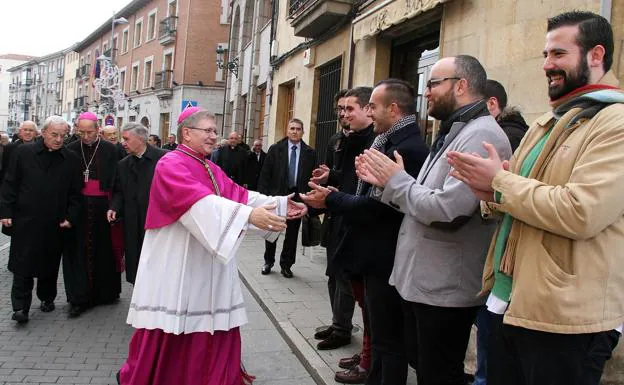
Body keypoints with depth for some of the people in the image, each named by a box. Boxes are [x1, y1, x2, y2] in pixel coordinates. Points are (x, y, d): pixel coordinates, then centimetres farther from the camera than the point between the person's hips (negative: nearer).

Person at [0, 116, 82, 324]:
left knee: (50, 265, 13)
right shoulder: (23, 153, -1)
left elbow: (75, 193, 4)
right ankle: (20, 307, 8)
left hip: (55, 224, 2)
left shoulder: (71, 159, 2)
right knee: (23, 265, 1)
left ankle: (47, 298, 32)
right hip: (25, 220, -2)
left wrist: (71, 217, -3)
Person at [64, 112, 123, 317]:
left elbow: (116, 181, -4)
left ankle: (105, 292, 22)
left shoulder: (110, 150, -2)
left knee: (104, 250, 7)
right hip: (78, 207, 2)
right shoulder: (71, 150, 3)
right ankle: (79, 298, 8)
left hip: (102, 206, -1)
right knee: (79, 251, 3)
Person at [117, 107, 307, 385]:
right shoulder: (170, 164, -12)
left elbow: (240, 195, 5)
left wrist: (281, 205, -8)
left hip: (210, 265, 7)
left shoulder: (212, 170, 15)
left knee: (214, 325, 7)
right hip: (178, 265, -7)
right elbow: (199, 203, -28)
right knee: (170, 334, 2)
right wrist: (248, 215, -39)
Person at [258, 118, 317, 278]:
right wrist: (264, 195, -7)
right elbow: (265, 174, 0)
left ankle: (286, 265, 20)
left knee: (292, 233, 7)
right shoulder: (275, 149, 1)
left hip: (298, 197, 0)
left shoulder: (310, 153, 2)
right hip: (277, 195, 0)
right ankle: (268, 262, 26)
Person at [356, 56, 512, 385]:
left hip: (444, 289, -10)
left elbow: (447, 210, -28)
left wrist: (397, 180, -14)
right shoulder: (452, 133, 17)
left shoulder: (481, 136, -18)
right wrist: (385, 182, 0)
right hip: (421, 280, 10)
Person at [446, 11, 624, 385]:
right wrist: (491, 192, -6)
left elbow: (581, 213, -26)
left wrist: (499, 180, -15)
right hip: (508, 301, 9)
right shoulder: (547, 122, 15)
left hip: (565, 316, -8)